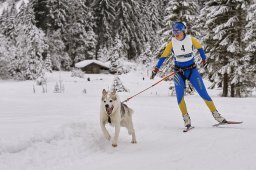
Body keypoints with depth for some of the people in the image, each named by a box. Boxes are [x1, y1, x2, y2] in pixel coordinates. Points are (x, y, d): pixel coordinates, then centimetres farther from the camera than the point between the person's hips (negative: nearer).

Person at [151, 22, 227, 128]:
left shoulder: (191, 40, -8)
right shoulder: (172, 43, -8)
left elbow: (199, 47, 11)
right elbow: (163, 56, -4)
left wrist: (204, 59, 18)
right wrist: (156, 69, -9)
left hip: (192, 70, 0)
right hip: (179, 73, 0)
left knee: (203, 93, -3)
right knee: (179, 96, -14)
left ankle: (216, 114, 8)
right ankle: (186, 119, -3)